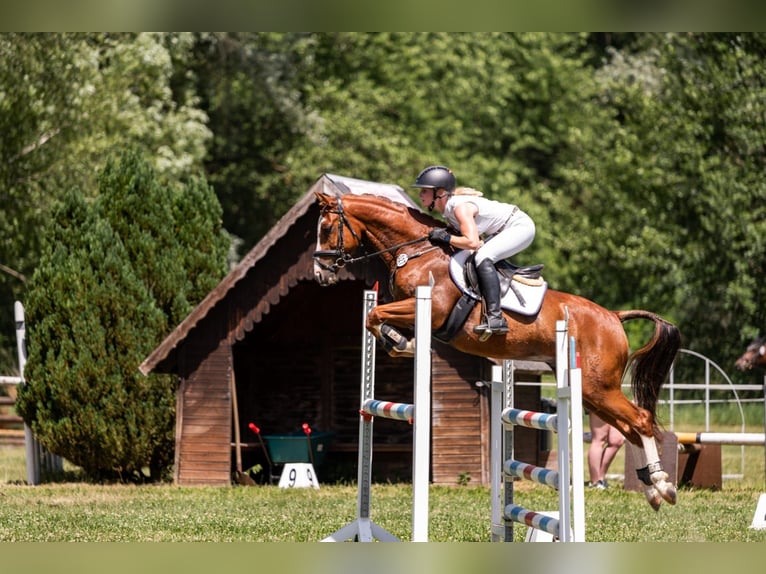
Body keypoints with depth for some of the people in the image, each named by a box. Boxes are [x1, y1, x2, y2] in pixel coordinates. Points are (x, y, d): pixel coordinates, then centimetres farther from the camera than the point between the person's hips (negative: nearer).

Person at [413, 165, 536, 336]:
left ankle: (495, 317, -35)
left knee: (483, 257, -28)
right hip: (502, 230, 11)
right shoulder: (447, 208, 1)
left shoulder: (460, 207, -28)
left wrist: (446, 238, -27)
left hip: (520, 226, -10)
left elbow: (472, 242, -37)